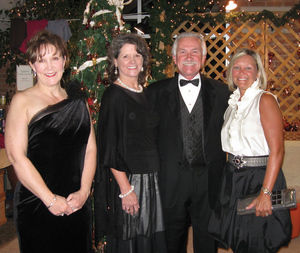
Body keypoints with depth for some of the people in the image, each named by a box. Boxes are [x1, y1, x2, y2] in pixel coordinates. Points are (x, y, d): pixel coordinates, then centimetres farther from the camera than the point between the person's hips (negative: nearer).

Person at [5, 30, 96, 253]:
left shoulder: (78, 100, 9)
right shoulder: (23, 101, -4)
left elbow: (91, 148, 7)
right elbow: (17, 155, -12)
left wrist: (84, 191, -5)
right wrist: (50, 199, -14)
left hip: (77, 205, 4)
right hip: (37, 207, -4)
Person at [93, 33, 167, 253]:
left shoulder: (145, 93, 10)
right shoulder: (113, 96, -11)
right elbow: (109, 148, -14)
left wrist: (157, 175, 11)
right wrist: (125, 189, -17)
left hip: (152, 178, 7)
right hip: (126, 179, -7)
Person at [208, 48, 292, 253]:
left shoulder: (265, 100, -12)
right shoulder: (233, 102, 10)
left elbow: (277, 151, -19)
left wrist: (265, 192, -25)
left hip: (260, 178, -6)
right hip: (233, 178, 6)